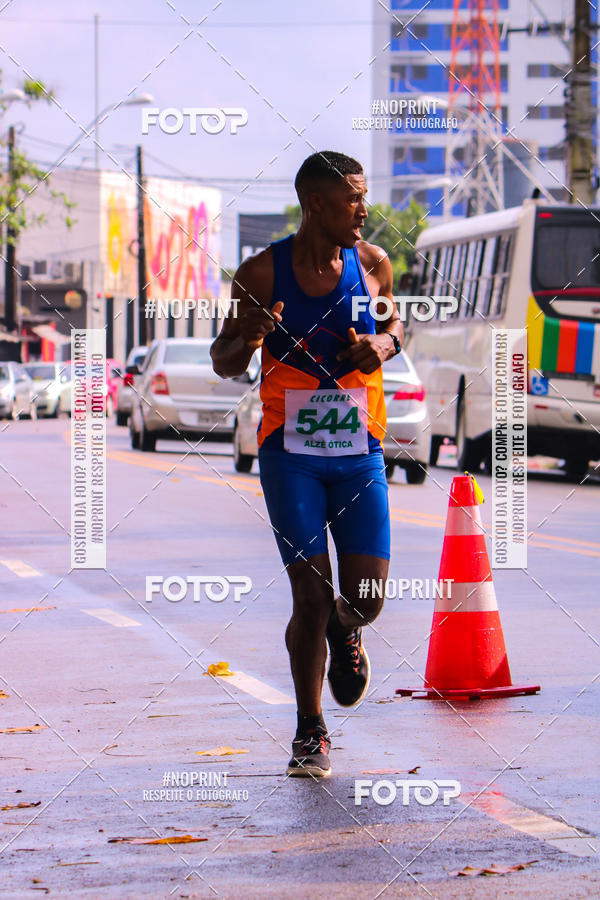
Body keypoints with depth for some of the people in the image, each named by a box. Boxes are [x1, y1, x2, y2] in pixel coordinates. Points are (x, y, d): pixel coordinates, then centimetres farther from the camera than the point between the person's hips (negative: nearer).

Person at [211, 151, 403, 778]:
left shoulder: (372, 264, 2)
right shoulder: (261, 274, -5)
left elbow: (393, 325, 21)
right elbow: (223, 364, 4)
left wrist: (382, 346, -3)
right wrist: (246, 337, -19)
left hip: (359, 453, 2)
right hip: (290, 454, -2)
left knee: (366, 596, -5)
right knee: (311, 593, -8)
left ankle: (345, 634, 35)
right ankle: (310, 731, 10)